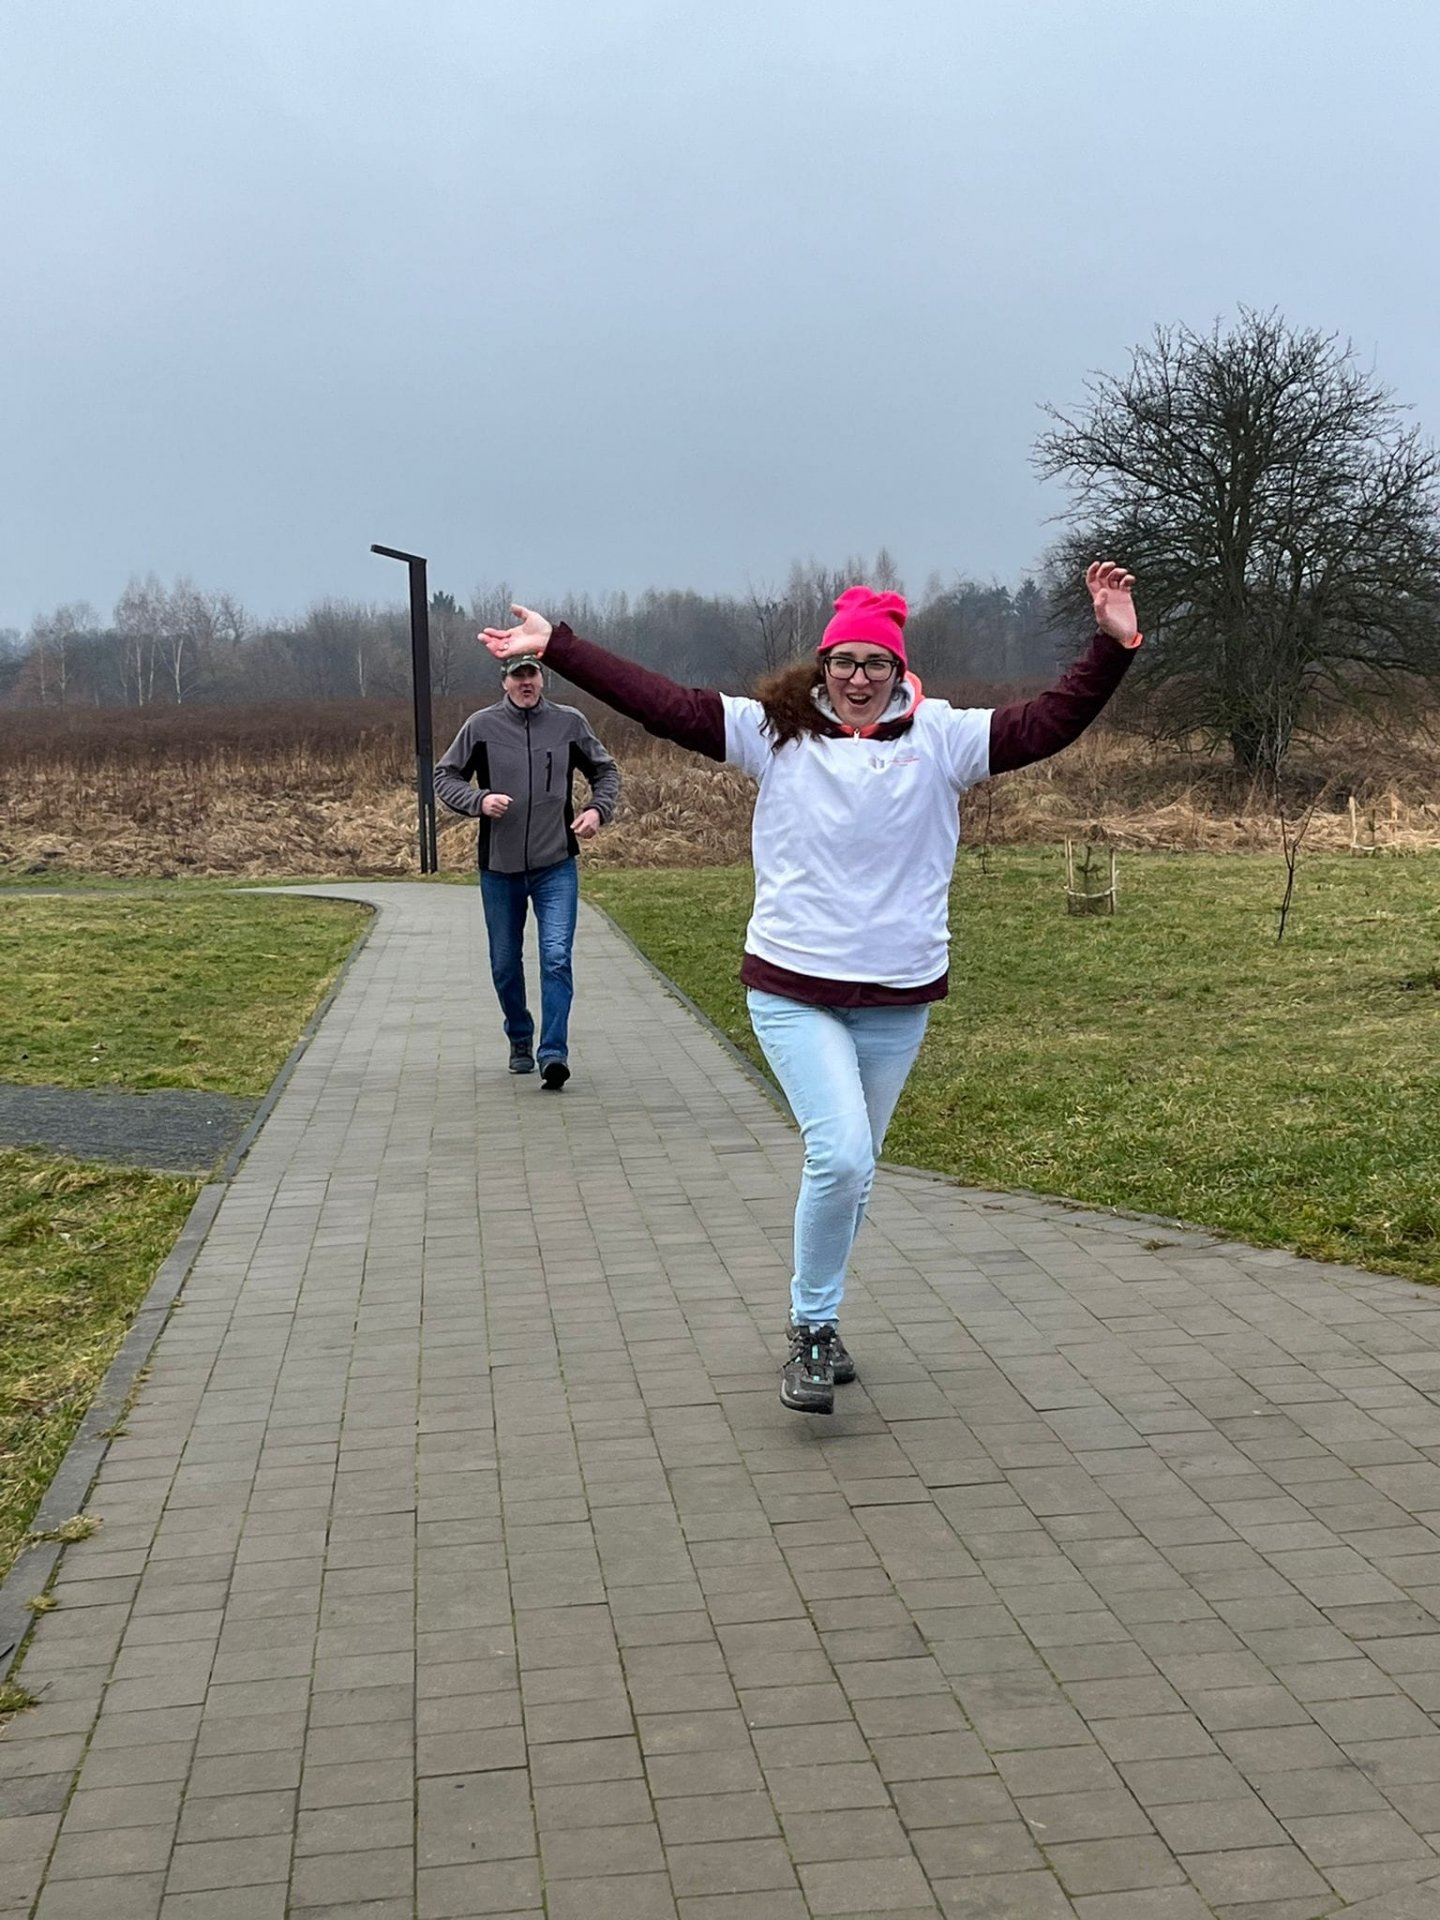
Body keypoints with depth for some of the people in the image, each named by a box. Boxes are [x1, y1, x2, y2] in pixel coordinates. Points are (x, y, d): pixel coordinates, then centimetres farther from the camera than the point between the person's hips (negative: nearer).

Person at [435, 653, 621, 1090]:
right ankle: (520, 1041, 34)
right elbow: (445, 777, 4)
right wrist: (478, 800, -15)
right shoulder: (482, 726, -2)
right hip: (499, 867, 1)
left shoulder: (570, 723, 1)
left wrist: (598, 809, -5)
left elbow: (606, 771, 14)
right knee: (505, 964, 13)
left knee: (557, 957, -14)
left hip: (556, 865, -1)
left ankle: (554, 1054, -13)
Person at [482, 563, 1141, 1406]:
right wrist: (557, 646, -5)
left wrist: (1114, 647, -15)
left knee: (853, 1170, 14)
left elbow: (1048, 724, -5)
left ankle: (818, 1322, 33)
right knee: (841, 1156, -16)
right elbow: (662, 703, -3)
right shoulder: (774, 731, -1)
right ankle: (813, 1331, 4)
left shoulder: (942, 737, 0)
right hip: (794, 989, -2)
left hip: (900, 998, 3)